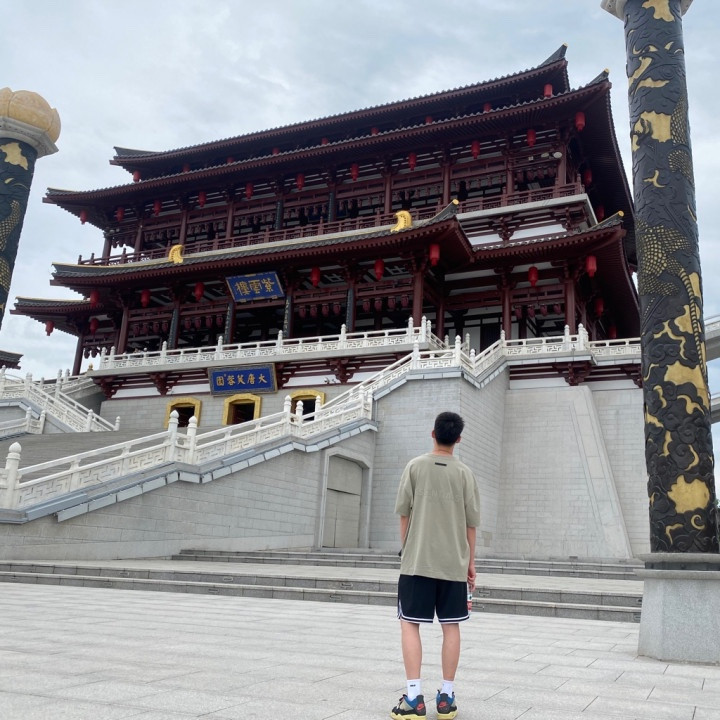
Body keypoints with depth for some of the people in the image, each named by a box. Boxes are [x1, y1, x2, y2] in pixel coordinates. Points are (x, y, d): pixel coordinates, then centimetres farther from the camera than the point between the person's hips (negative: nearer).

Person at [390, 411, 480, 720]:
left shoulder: (415, 467, -1)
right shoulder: (464, 473, 1)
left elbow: (404, 514, 0)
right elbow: (471, 522, 3)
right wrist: (471, 561, 12)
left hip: (417, 560, -2)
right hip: (454, 563, 2)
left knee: (410, 624, 4)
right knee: (451, 627, 9)